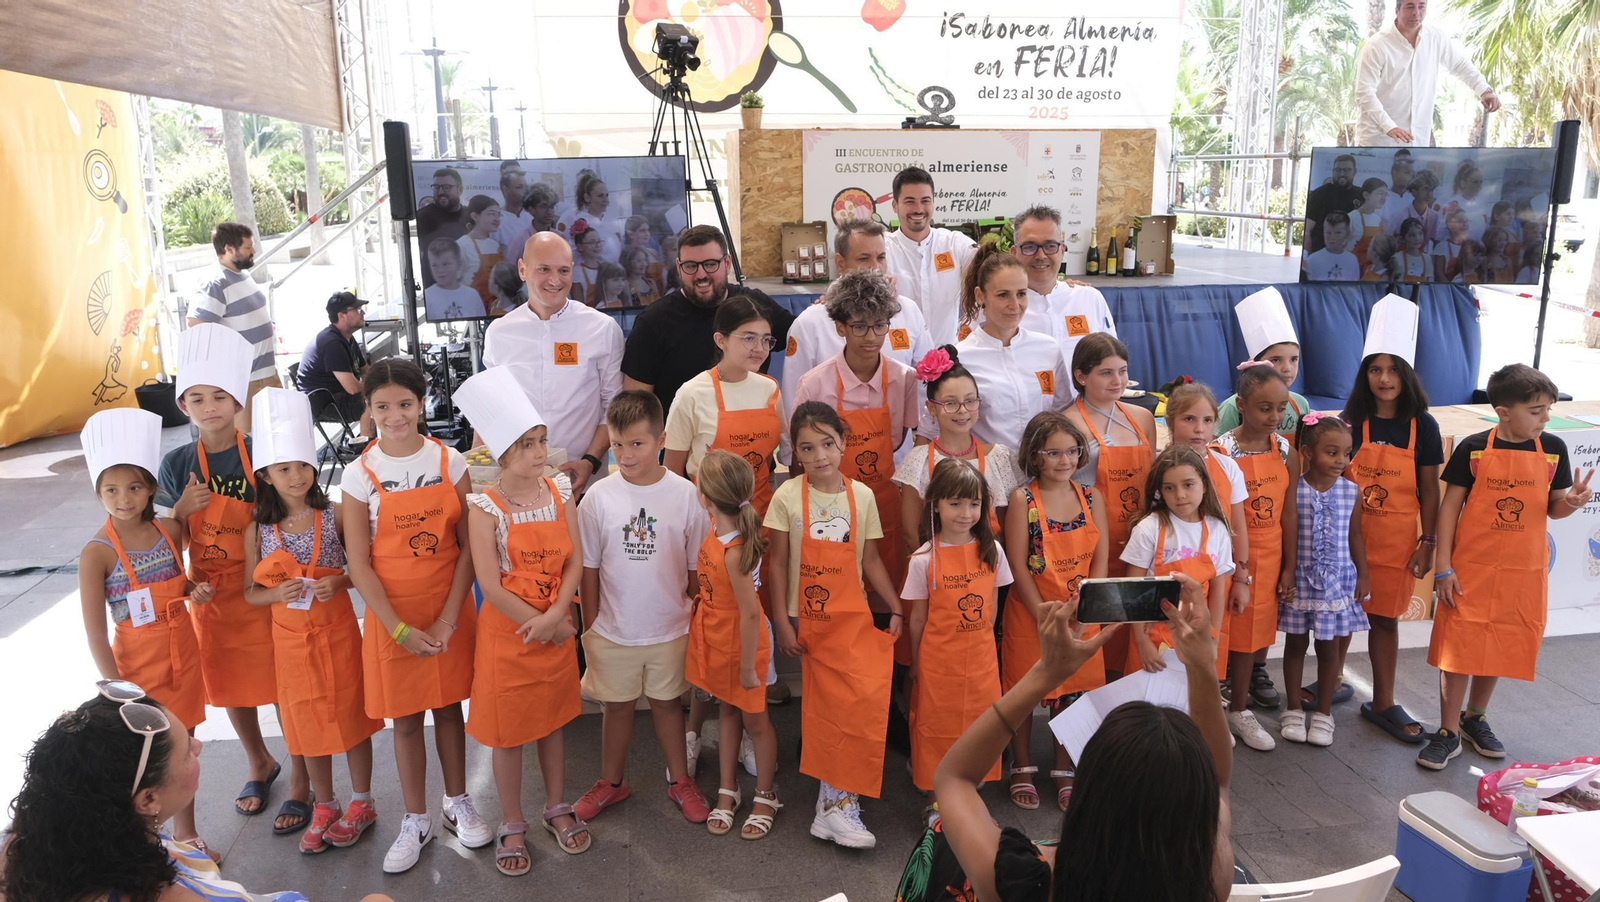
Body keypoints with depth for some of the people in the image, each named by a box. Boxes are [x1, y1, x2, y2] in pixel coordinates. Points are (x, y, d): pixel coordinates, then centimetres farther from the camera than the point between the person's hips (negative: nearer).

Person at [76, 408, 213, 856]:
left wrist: (195, 591, -7)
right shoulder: (97, 554, -18)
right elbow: (95, 635, -15)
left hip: (183, 656, 5)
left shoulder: (171, 529, -4)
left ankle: (186, 832, 35)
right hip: (137, 666, -4)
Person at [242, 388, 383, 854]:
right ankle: (324, 807, 32)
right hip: (290, 638, 2)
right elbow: (250, 592, 3)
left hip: (338, 631, -2)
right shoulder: (258, 529, -3)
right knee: (307, 721, 14)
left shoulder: (334, 515, -7)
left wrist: (340, 581, -20)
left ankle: (361, 802, 28)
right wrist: (275, 594, -17)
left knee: (350, 711, 10)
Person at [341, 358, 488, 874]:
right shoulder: (361, 476, -9)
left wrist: (448, 619, -11)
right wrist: (401, 630, -13)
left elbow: (467, 547, -5)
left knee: (449, 706, 14)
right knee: (406, 718, 10)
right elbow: (358, 564, -8)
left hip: (451, 612, 1)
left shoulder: (450, 462, -5)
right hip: (392, 616, -1)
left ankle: (457, 803, 33)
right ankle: (416, 821, 27)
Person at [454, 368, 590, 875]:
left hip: (557, 630, 3)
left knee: (554, 719, 18)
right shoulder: (485, 507, -14)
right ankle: (512, 826, 27)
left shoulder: (560, 492, -3)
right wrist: (540, 625, -13)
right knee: (508, 731, 9)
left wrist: (555, 616, -17)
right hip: (506, 631, -3)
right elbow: (490, 585, -16)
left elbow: (575, 562, -4)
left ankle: (557, 808, 36)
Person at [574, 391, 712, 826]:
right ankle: (612, 782, 38)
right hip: (614, 629, 1)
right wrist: (589, 626, 1)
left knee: (667, 702, 16)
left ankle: (680, 781, 36)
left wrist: (697, 620, 2)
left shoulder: (685, 495, -11)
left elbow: (696, 566, -2)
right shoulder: (599, 497, -10)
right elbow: (589, 568, -2)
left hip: (670, 628, 0)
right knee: (617, 705, 16)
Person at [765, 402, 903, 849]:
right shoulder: (788, 497, -5)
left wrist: (896, 608, 1)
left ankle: (835, 804, 9)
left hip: (853, 618, 2)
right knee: (826, 710, -3)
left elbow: (870, 560, 7)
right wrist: (782, 623, -6)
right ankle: (839, 800, 9)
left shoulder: (862, 496, 1)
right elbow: (777, 564, -3)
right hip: (807, 620, -2)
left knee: (856, 706, -6)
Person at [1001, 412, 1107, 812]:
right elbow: (1018, 563, -12)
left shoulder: (1092, 498, 1)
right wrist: (1043, 613, -15)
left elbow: (1101, 559, 0)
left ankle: (1064, 772, 28)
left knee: (1072, 692, 12)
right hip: (1029, 614, -3)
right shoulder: (1022, 499, -10)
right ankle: (1022, 769, 27)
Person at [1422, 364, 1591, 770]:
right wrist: (1443, 567, -8)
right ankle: (1448, 733, 12)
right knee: (1458, 645, 0)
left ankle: (1475, 718, 34)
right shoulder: (1473, 448, -9)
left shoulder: (1553, 449, -1)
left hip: (1524, 571, 3)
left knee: (1500, 647, 14)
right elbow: (1450, 507, -5)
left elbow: (1553, 509, 7)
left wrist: (1572, 502, -18)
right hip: (1470, 567, -3)